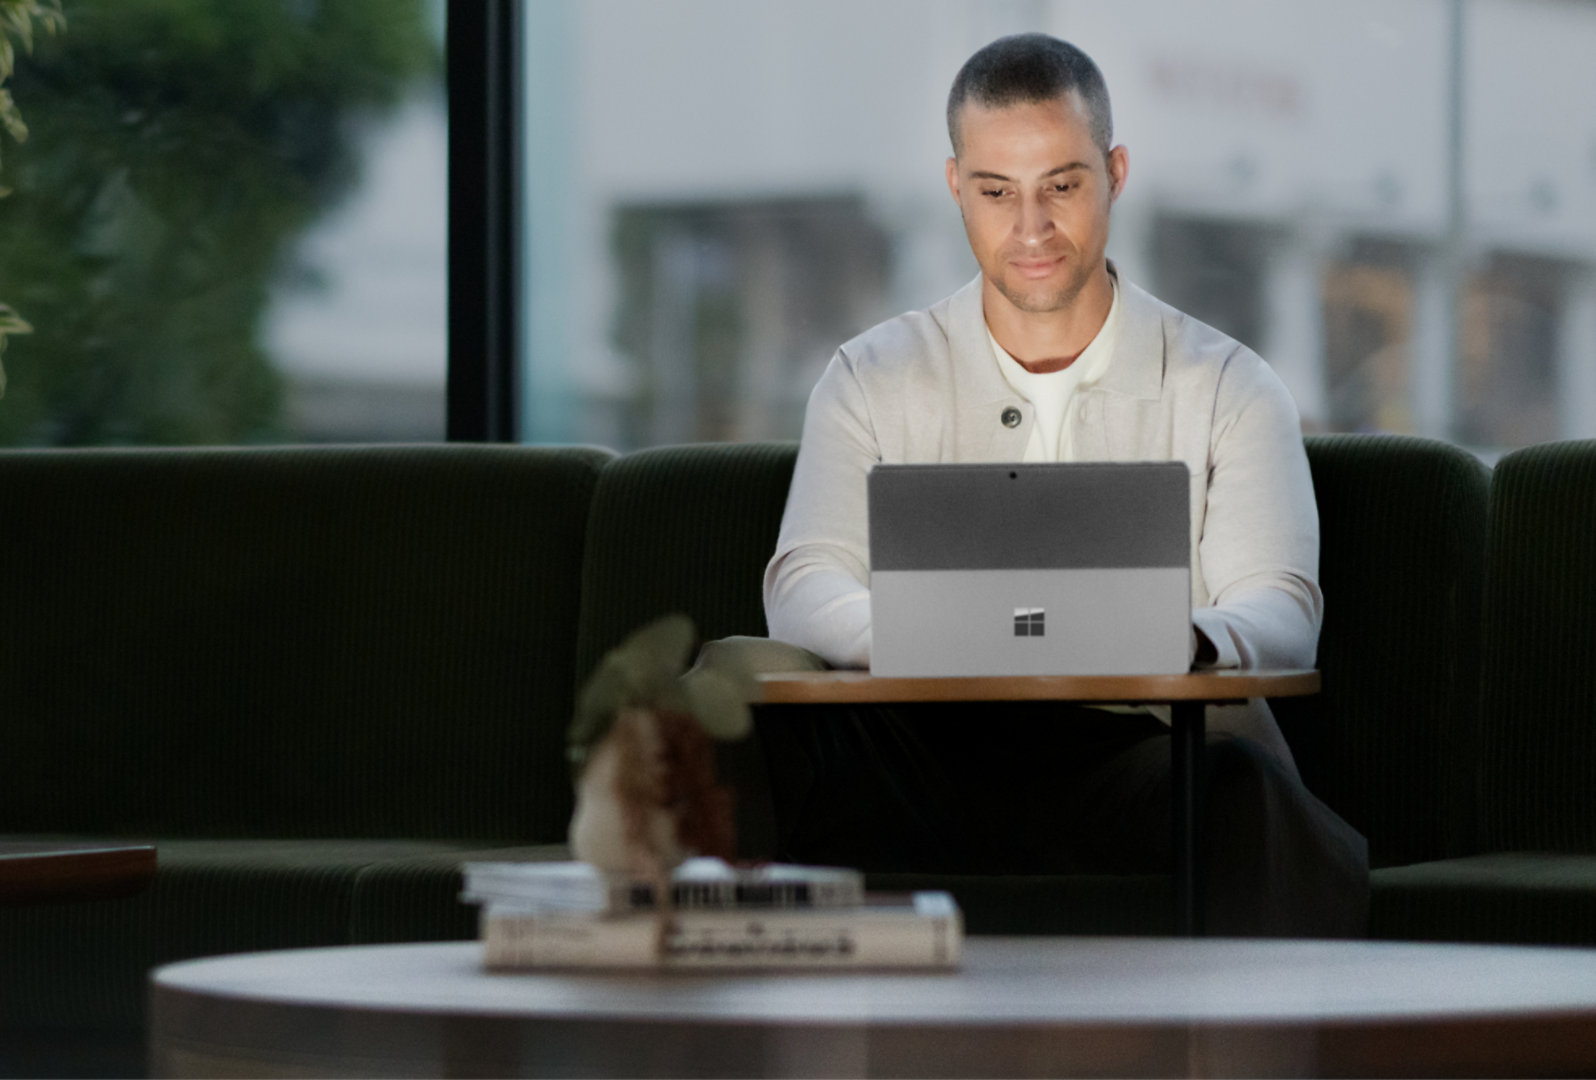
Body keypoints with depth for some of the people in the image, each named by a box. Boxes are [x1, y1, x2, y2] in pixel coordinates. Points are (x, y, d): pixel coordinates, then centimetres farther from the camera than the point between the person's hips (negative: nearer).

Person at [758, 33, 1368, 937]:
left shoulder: (1227, 388, 10)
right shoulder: (874, 381, 13)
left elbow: (1280, 615, -3)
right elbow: (805, 590, 0)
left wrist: (1180, 642, -30)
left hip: (1142, 750, -1)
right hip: (933, 752, 2)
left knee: (1246, 788, -38)